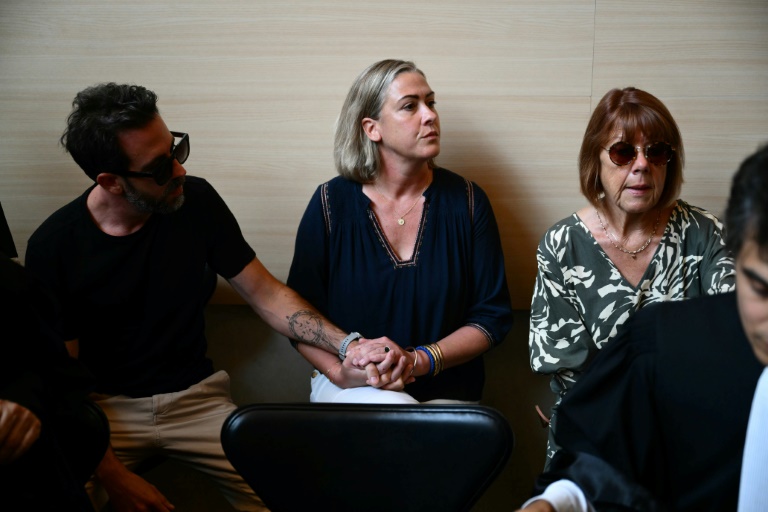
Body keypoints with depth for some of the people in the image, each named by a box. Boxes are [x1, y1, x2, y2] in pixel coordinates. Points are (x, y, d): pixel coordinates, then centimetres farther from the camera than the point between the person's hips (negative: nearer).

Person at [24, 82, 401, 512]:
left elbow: (267, 294, 0)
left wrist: (348, 344, -15)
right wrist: (114, 477, -17)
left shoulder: (196, 201, -6)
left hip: (195, 396, 2)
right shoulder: (54, 246, -12)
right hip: (102, 407, -1)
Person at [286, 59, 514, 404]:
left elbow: (492, 316, -1)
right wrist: (339, 372, -17)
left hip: (444, 391, 2)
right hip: (353, 388, -1)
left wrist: (417, 360, -15)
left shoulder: (466, 201, -1)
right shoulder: (331, 204, -3)